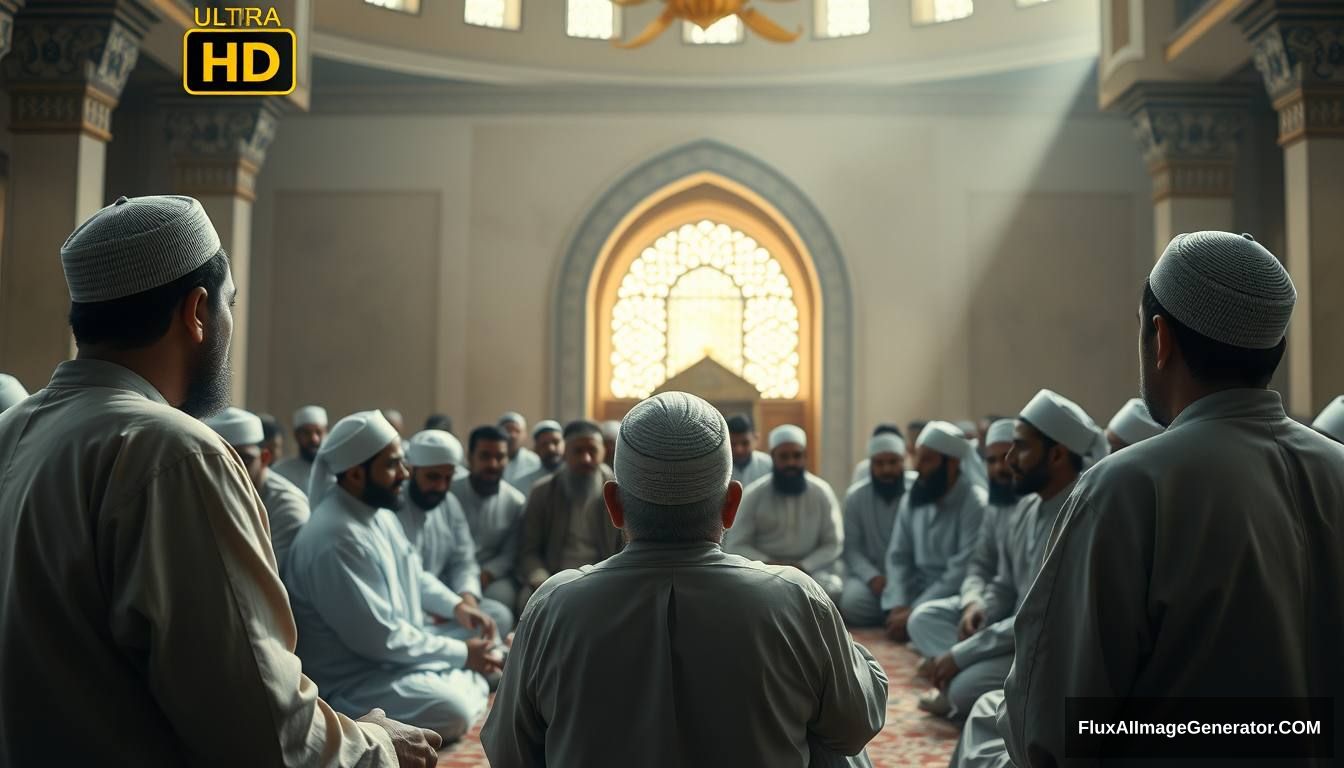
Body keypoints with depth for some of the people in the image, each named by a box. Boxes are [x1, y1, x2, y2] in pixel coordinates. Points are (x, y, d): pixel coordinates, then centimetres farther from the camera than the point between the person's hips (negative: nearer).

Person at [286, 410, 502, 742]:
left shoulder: (378, 511, 3)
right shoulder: (335, 539, -28)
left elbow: (414, 576, 19)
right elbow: (380, 640, -28)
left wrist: (457, 606, 0)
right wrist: (462, 654, -19)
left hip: (401, 646, 10)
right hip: (353, 679, -10)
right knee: (452, 711, -31)